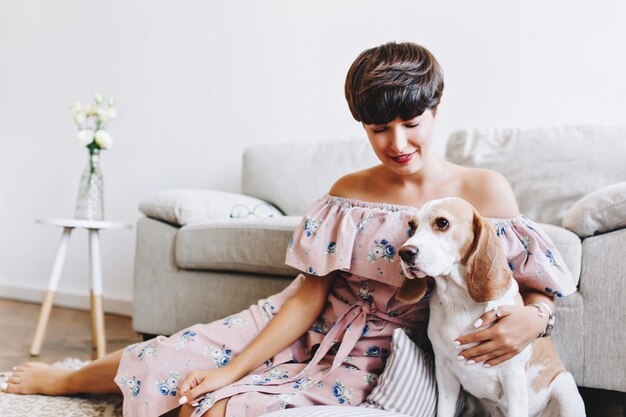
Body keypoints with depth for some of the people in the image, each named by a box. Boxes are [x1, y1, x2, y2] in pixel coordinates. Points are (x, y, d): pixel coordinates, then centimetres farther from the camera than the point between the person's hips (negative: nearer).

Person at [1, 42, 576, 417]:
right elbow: (309, 296, -6)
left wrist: (532, 319, -32)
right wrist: (230, 369, -13)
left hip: (364, 355, -3)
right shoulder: (348, 192, -4)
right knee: (166, 357, -4)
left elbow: (542, 286, -6)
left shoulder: (484, 191, -12)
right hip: (308, 325, 3)